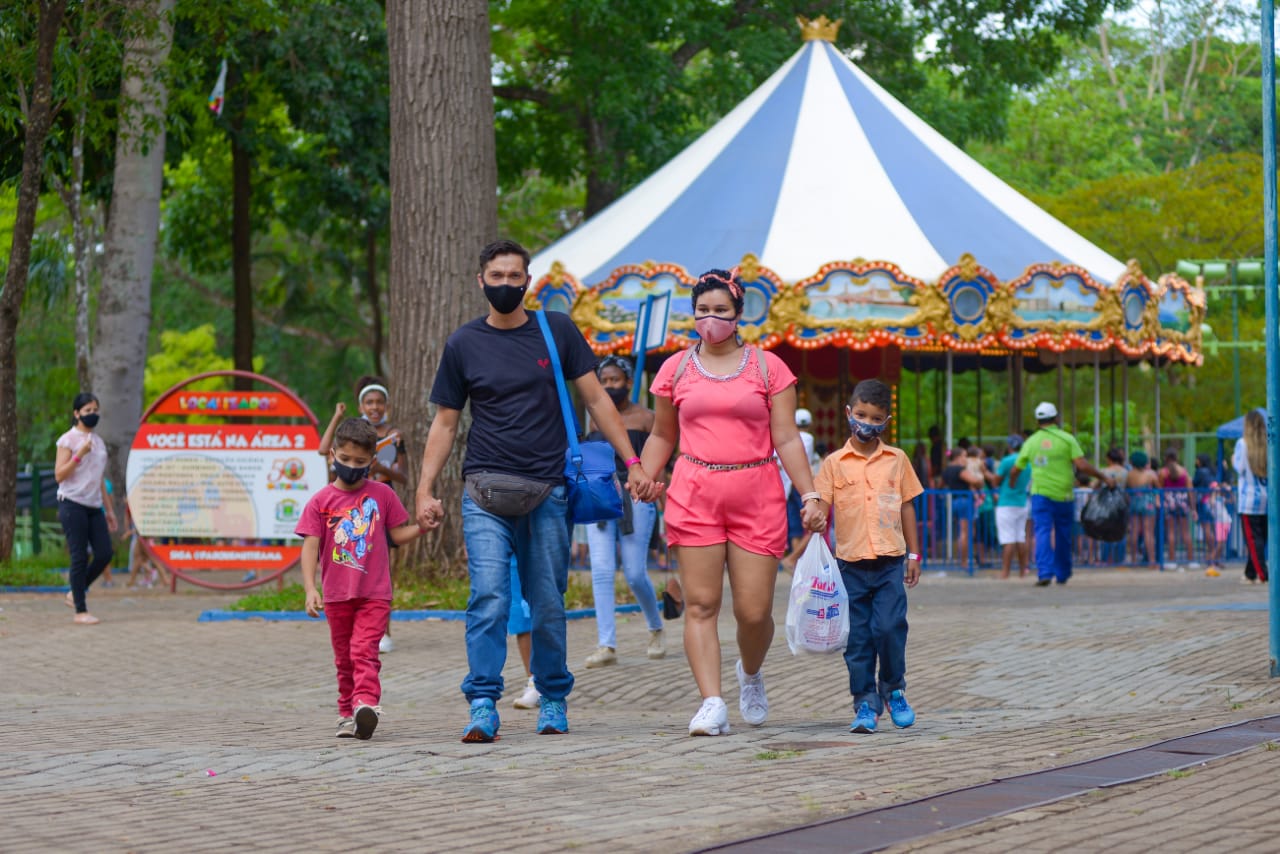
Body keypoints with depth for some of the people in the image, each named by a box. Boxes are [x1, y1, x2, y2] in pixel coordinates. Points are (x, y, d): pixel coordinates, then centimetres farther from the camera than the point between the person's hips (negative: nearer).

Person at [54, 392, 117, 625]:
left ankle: (74, 594, 17)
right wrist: (79, 455, -20)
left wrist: (109, 510, 20)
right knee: (80, 558, -7)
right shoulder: (68, 440, -4)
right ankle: (80, 611, -1)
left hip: (94, 507, 7)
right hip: (73, 505, -7)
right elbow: (59, 475, -10)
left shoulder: (98, 441, 16)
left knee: (104, 554, -3)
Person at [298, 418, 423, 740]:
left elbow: (397, 534, 11)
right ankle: (347, 713, 21)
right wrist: (310, 589, -17)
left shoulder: (382, 495, 2)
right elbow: (310, 547, -6)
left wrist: (422, 527, -9)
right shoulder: (321, 502, -1)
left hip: (374, 592, -2)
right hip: (337, 595, 2)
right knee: (344, 658, 12)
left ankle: (367, 704, -30)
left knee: (364, 650, -17)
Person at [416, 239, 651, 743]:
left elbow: (596, 401, 9)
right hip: (486, 493, -1)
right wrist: (425, 490, 2)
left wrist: (631, 461, 2)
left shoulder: (557, 331, 6)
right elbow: (444, 423, 11)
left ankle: (553, 701, 20)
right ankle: (483, 707, -15)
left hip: (547, 492, 1)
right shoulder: (464, 343, 6)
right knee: (489, 599, -14)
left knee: (548, 606, 5)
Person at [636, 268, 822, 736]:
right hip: (694, 494, 1)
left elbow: (787, 439, 4)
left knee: (754, 611, -3)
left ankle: (751, 673, 28)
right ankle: (711, 703, -10)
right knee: (701, 604, -9)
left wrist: (810, 495, -4)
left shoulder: (767, 367, 7)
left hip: (757, 496, -1)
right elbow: (662, 435, 19)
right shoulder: (676, 368, 10)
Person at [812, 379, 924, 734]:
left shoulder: (897, 460, 8)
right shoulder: (835, 463, 4)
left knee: (890, 627, -10)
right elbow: (821, 507, 1)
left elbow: (907, 506, 13)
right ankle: (865, 703, 8)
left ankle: (893, 689, 12)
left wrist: (914, 554, 12)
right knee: (857, 638, 1)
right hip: (851, 562, 0)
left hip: (890, 562, 0)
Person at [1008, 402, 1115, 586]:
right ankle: (1062, 574, 25)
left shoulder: (1031, 442, 5)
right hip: (1063, 495, 0)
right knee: (1063, 535, 14)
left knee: (1043, 533, -6)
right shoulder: (1067, 439, -2)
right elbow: (1082, 465, -12)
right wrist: (1104, 478, -2)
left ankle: (1045, 573, -23)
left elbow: (1015, 471, 10)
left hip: (1040, 494, 0)